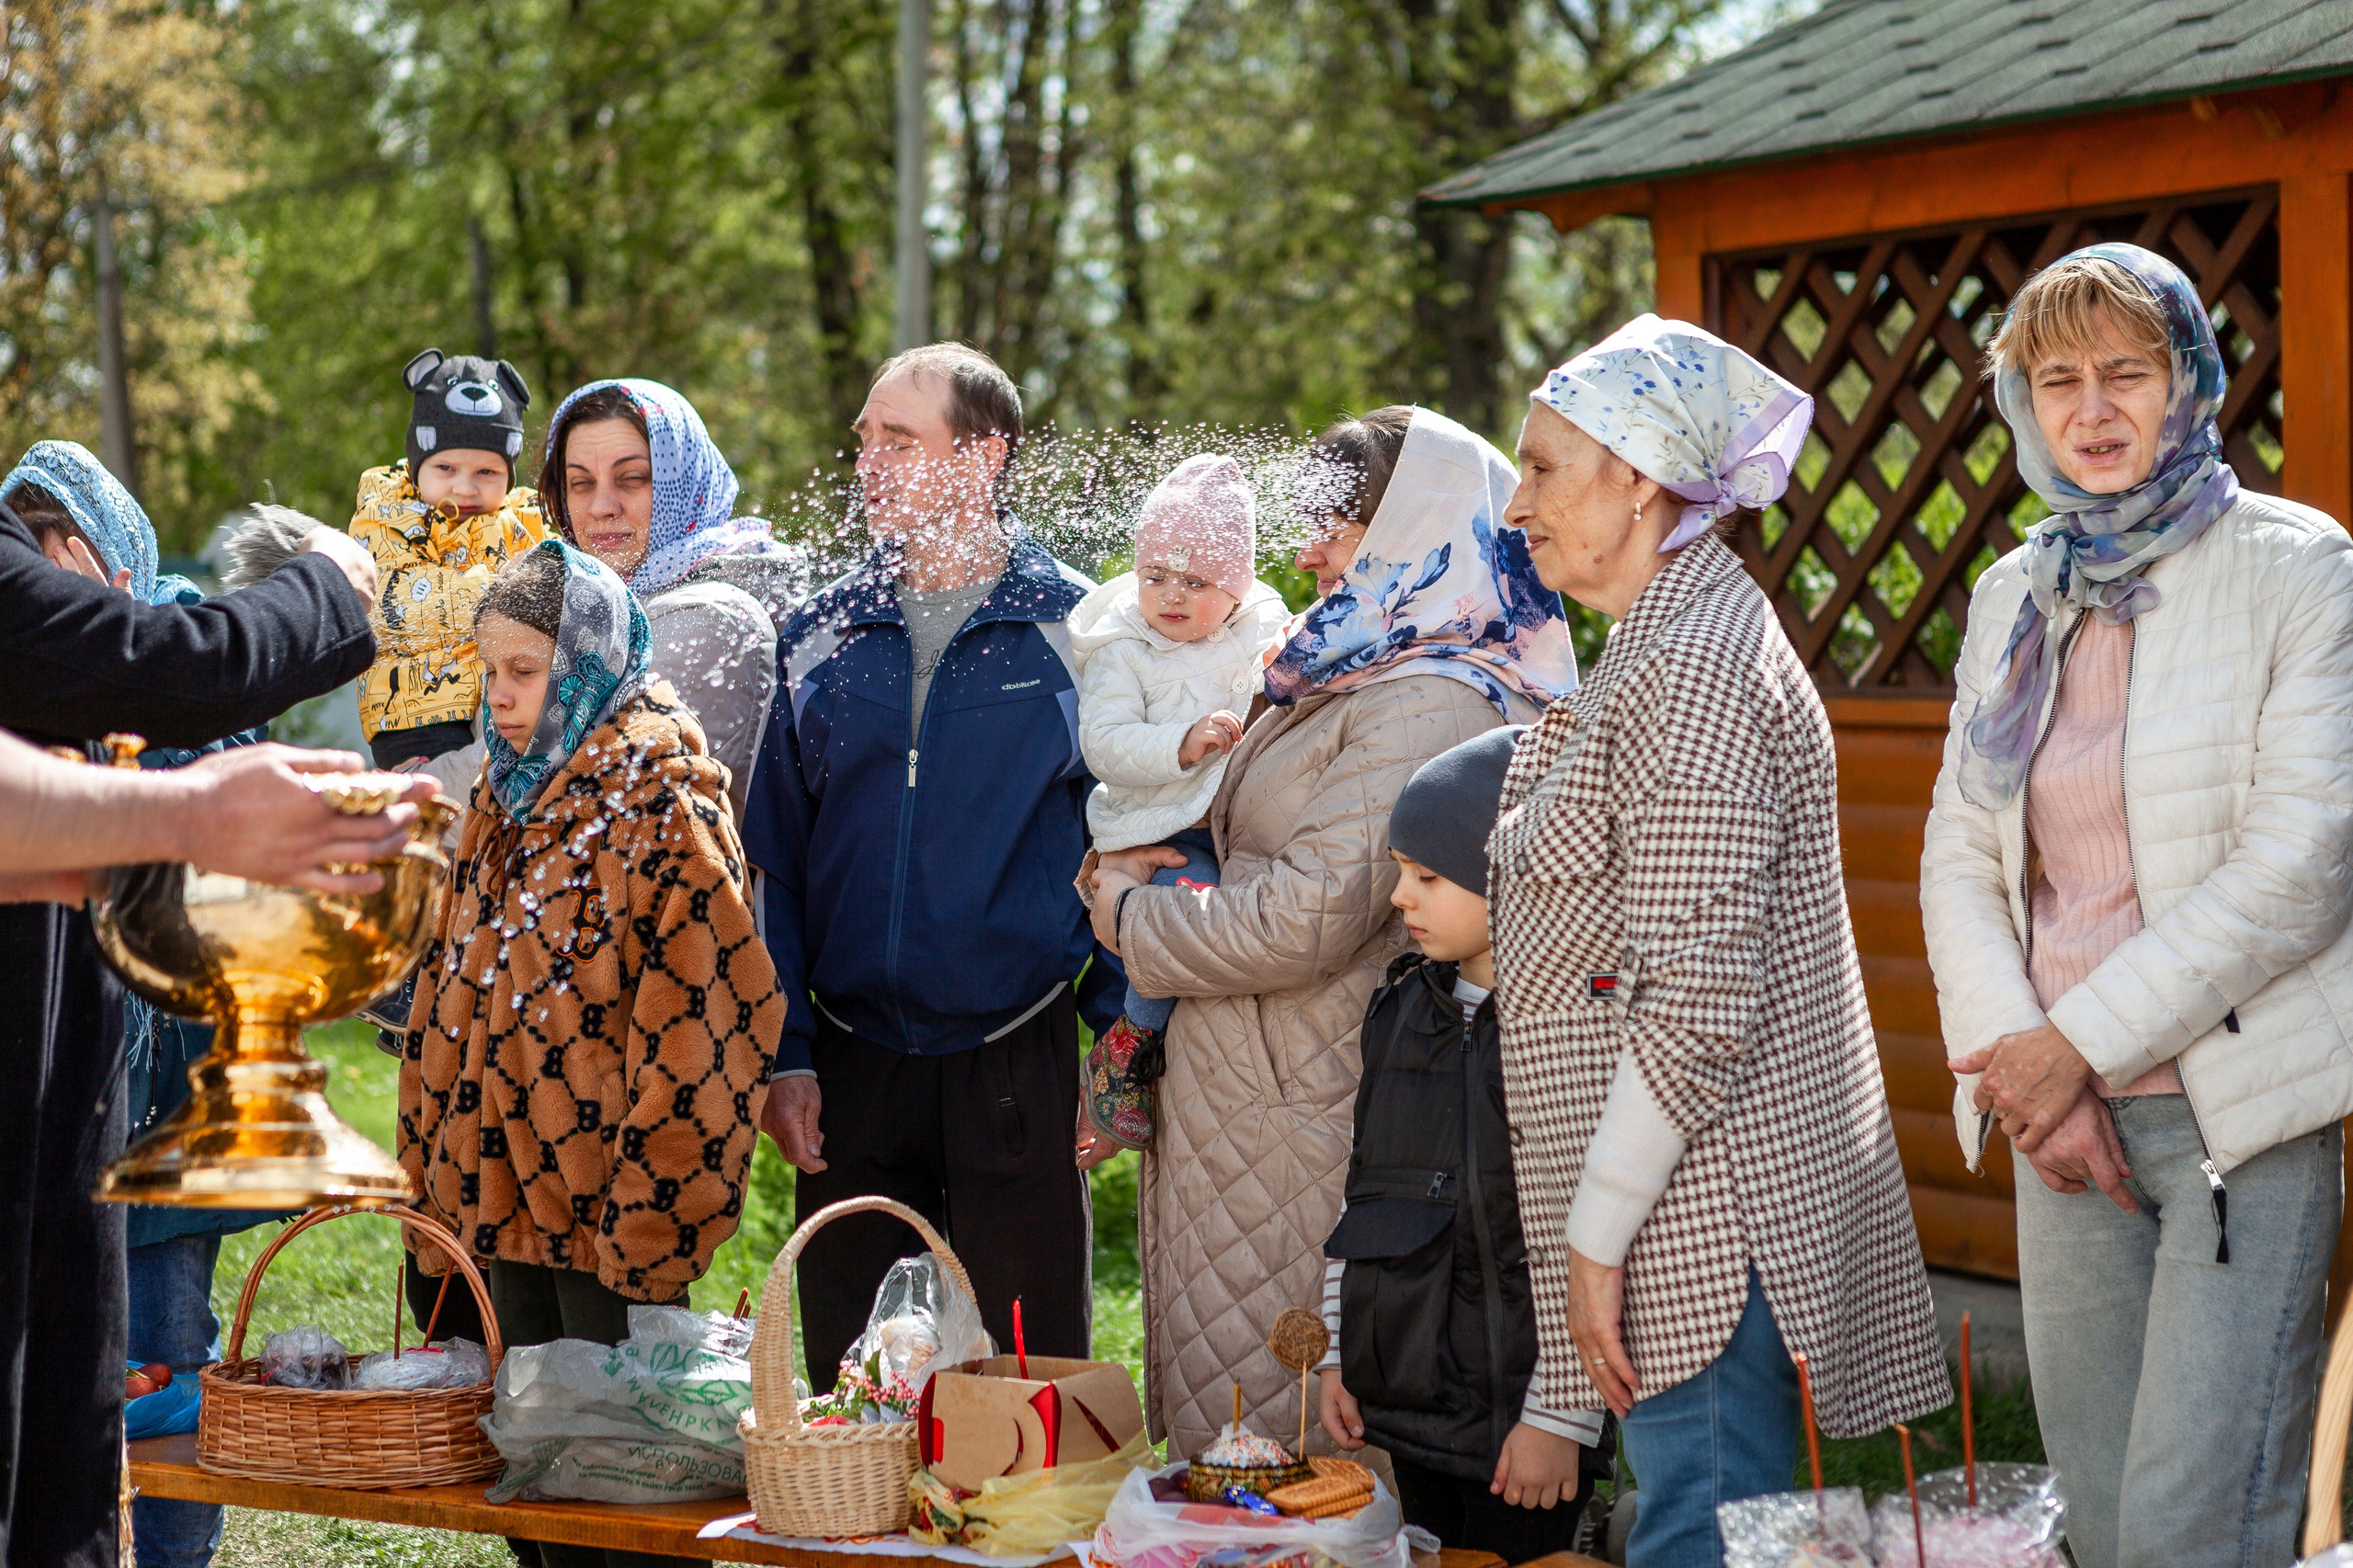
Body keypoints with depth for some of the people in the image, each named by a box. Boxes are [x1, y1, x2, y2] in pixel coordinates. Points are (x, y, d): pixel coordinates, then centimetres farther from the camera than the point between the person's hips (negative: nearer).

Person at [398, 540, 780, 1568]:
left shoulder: (653, 786, -11)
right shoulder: (509, 788, 14)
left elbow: (704, 998, -18)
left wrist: (649, 1207, -21)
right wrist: (439, 1167, 15)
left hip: (602, 1191, -8)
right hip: (508, 1186, 8)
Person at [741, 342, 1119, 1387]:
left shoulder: (1076, 629, -1)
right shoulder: (820, 635, 8)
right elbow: (775, 859, 10)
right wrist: (783, 1054, 2)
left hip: (1017, 1062, -3)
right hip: (850, 1062, 3)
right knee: (845, 1388, 9)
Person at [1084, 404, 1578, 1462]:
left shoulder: (1430, 703, -18)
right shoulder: (1364, 679, 15)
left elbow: (1305, 920, -22)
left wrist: (1133, 913, -7)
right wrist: (1175, 869, 9)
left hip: (1301, 1119, -10)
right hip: (1236, 1092, 10)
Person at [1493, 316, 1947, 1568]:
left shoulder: (1699, 670, -17)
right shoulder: (1662, 647, 16)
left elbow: (1699, 1000, -22)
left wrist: (1597, 1234, -19)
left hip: (1699, 1201, -10)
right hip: (1691, 1194, 10)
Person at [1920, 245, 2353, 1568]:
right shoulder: (2014, 599, 12)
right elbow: (1960, 856, 11)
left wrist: (2083, 1039, -13)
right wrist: (2014, 1055, -6)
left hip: (2246, 1113, -5)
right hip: (2069, 1119, 5)